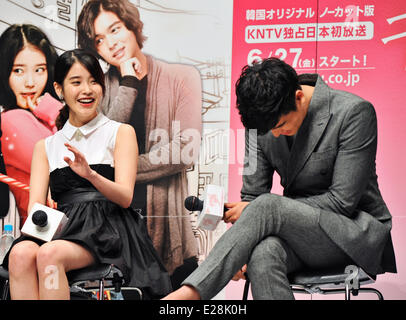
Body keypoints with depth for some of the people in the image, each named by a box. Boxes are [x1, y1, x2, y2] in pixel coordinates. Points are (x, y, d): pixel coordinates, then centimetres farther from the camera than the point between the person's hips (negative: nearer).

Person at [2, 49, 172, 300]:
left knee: (49, 254, -33)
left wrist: (91, 175, -22)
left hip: (108, 227, -3)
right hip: (65, 226, 3)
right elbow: (36, 201, 9)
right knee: (21, 253, -31)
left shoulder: (121, 132, 10)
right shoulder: (46, 146, 21)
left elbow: (125, 197, -2)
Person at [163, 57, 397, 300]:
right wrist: (234, 252, -15)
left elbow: (342, 201, -17)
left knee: (267, 205, -32)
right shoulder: (263, 119, -1)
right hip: (299, 226, 4)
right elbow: (252, 195, 3)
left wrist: (266, 209, -17)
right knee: (262, 254, -35)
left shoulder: (355, 112, -15)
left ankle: (187, 293, -32)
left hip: (357, 230, -4)